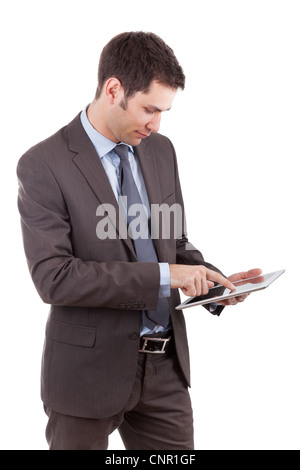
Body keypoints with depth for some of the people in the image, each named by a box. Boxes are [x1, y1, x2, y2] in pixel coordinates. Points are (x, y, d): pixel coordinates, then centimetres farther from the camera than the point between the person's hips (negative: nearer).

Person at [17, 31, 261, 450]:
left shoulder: (161, 151, 6)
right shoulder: (43, 165, -13)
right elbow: (53, 277, -22)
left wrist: (213, 282, -5)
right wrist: (161, 276, -24)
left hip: (166, 366, 5)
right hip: (90, 370, -5)